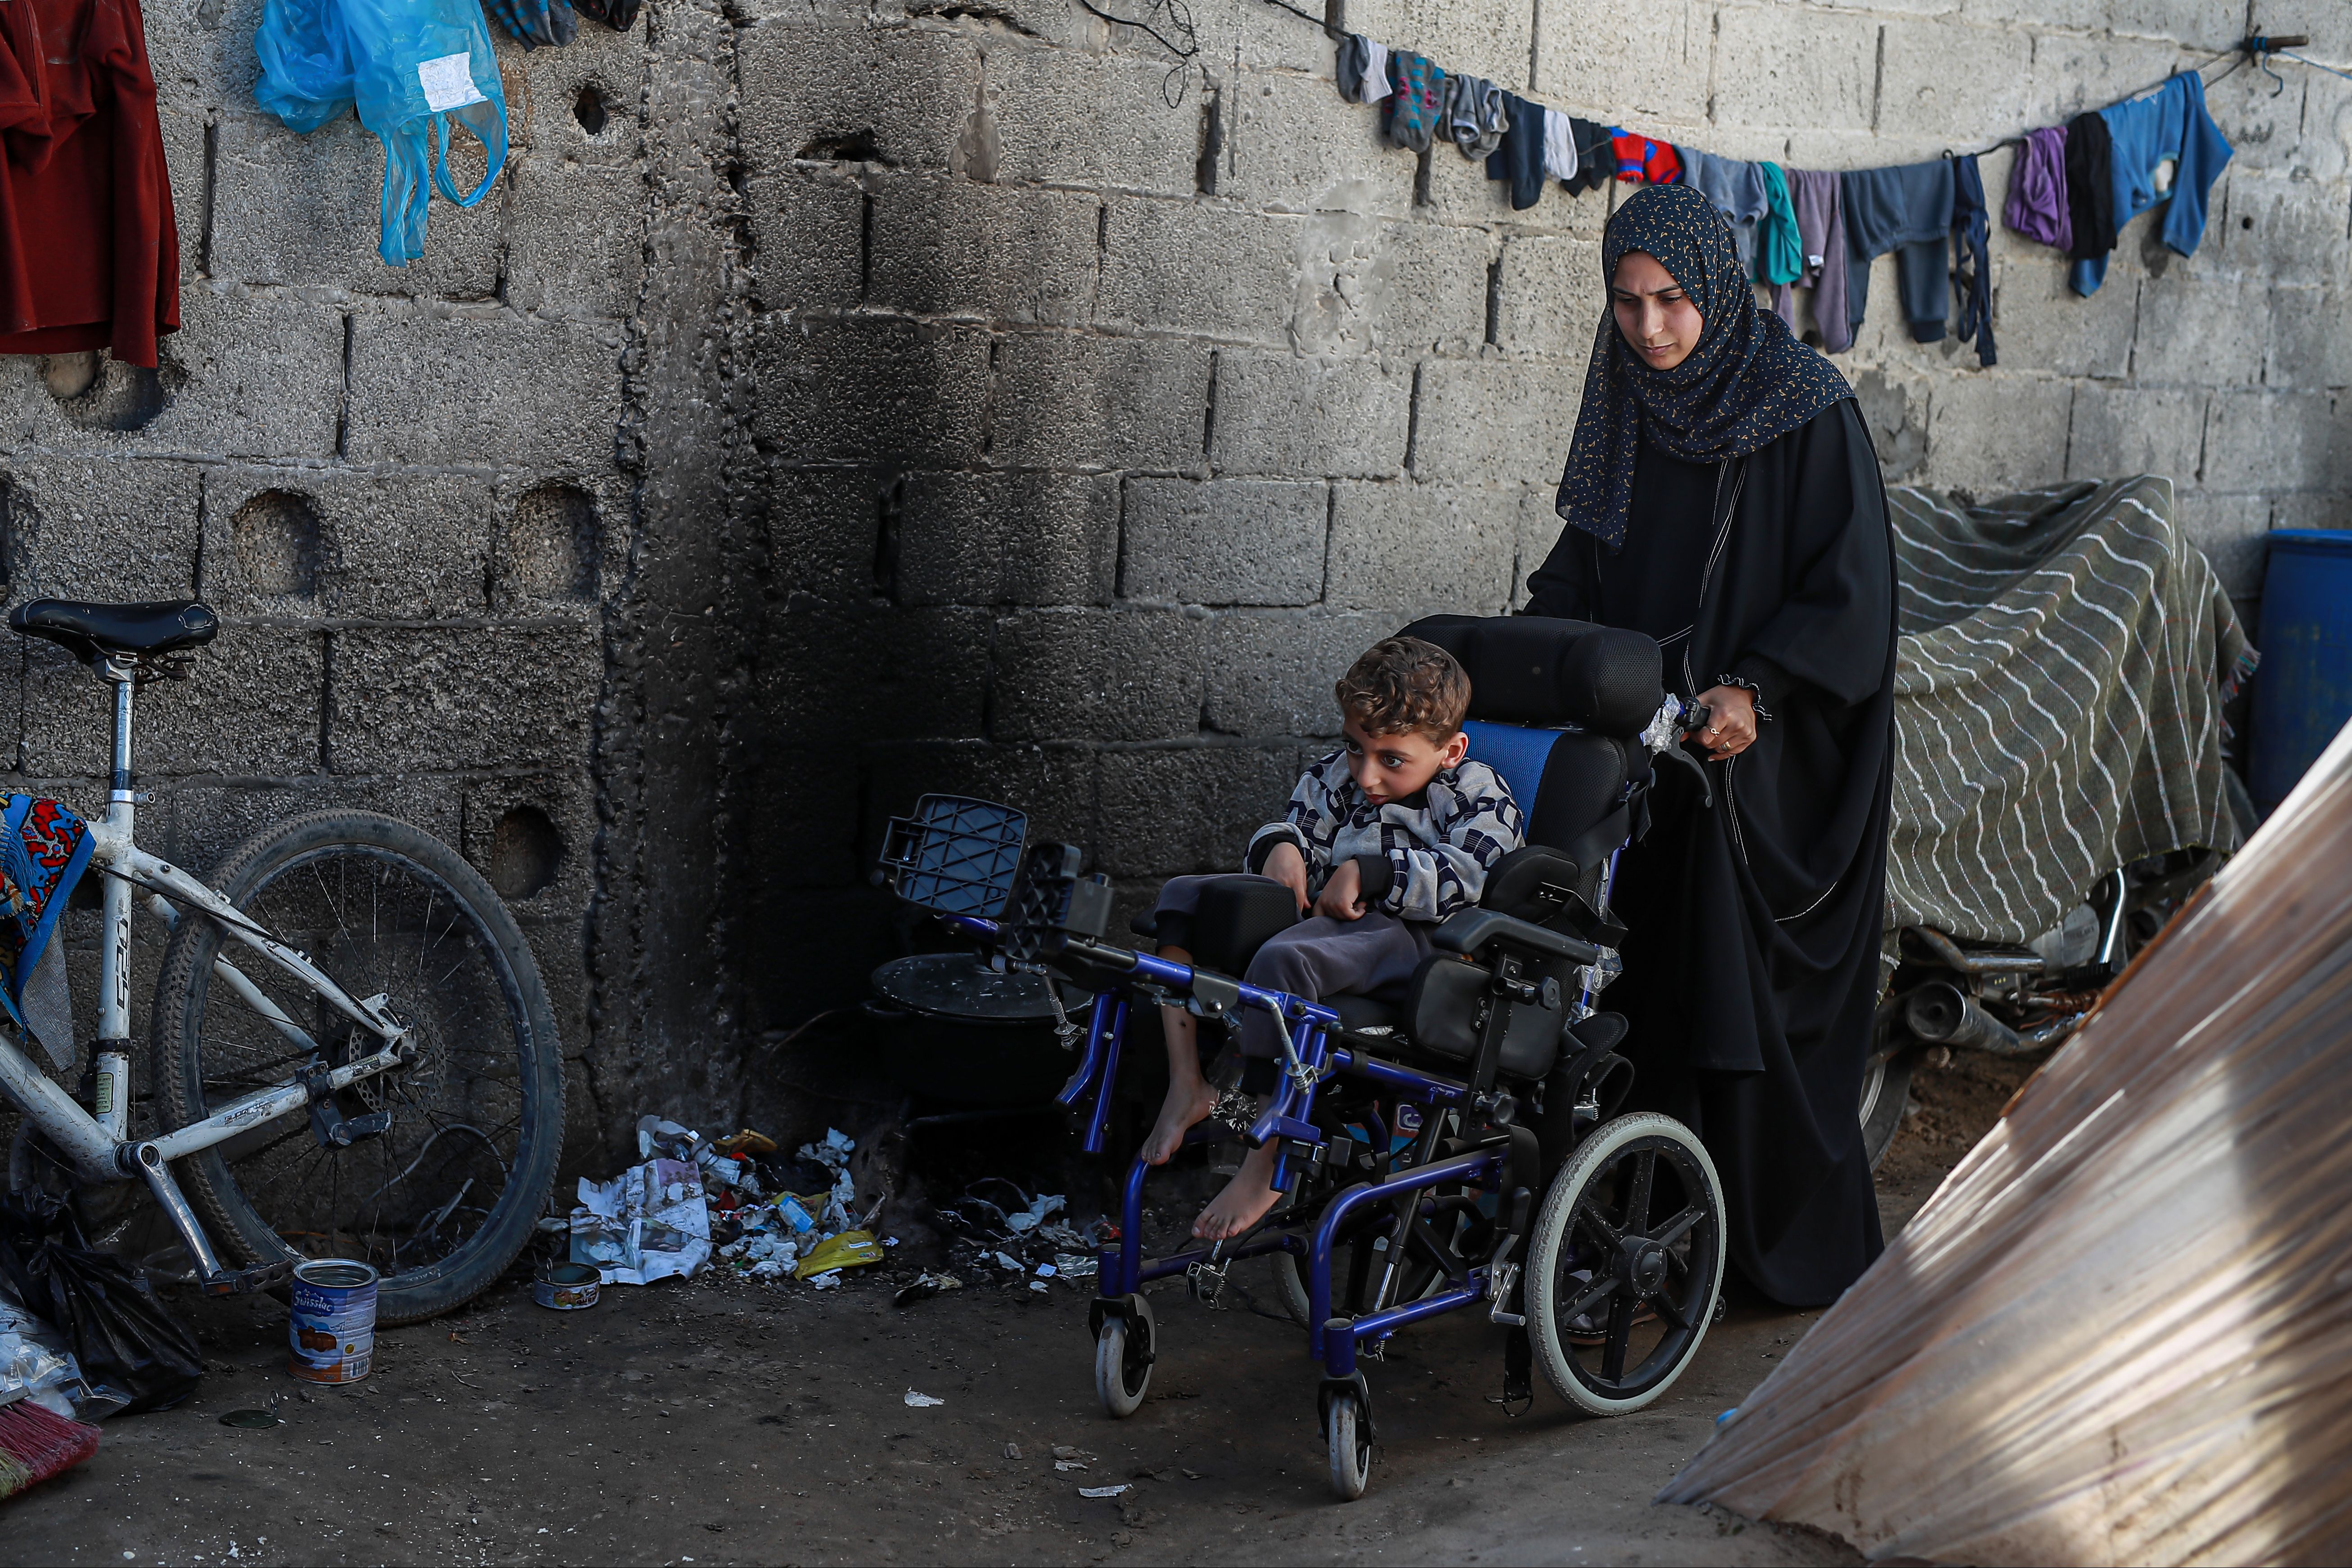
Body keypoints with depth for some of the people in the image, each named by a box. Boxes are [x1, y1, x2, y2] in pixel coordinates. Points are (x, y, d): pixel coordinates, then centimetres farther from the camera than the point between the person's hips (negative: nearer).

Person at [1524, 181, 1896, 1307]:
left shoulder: (1803, 409, -9)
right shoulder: (1626, 406, 8)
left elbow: (1850, 590, -10)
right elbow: (1586, 561, 17)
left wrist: (1757, 689, -20)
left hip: (1770, 757, -5)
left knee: (1755, 997, -3)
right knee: (1659, 989, 5)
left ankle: (1798, 1247, 10)